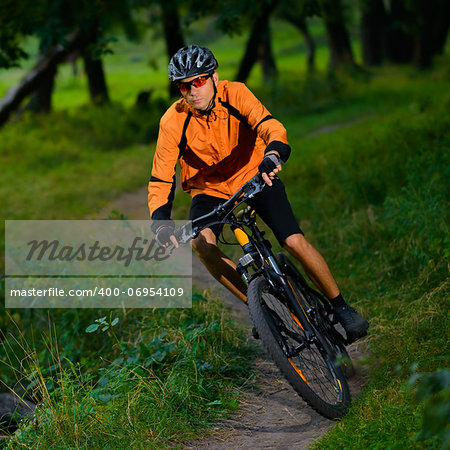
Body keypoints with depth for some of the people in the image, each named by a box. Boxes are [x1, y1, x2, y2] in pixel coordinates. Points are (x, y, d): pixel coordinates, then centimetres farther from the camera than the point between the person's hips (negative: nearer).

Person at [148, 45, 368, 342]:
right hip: (209, 189, 1)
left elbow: (270, 126, -36)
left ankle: (341, 307, 6)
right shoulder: (173, 122, -21)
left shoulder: (235, 94, -22)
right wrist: (161, 220, -36)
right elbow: (161, 179, -19)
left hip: (254, 175, -1)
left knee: (295, 242, -16)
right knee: (201, 242, -29)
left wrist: (274, 153, -59)